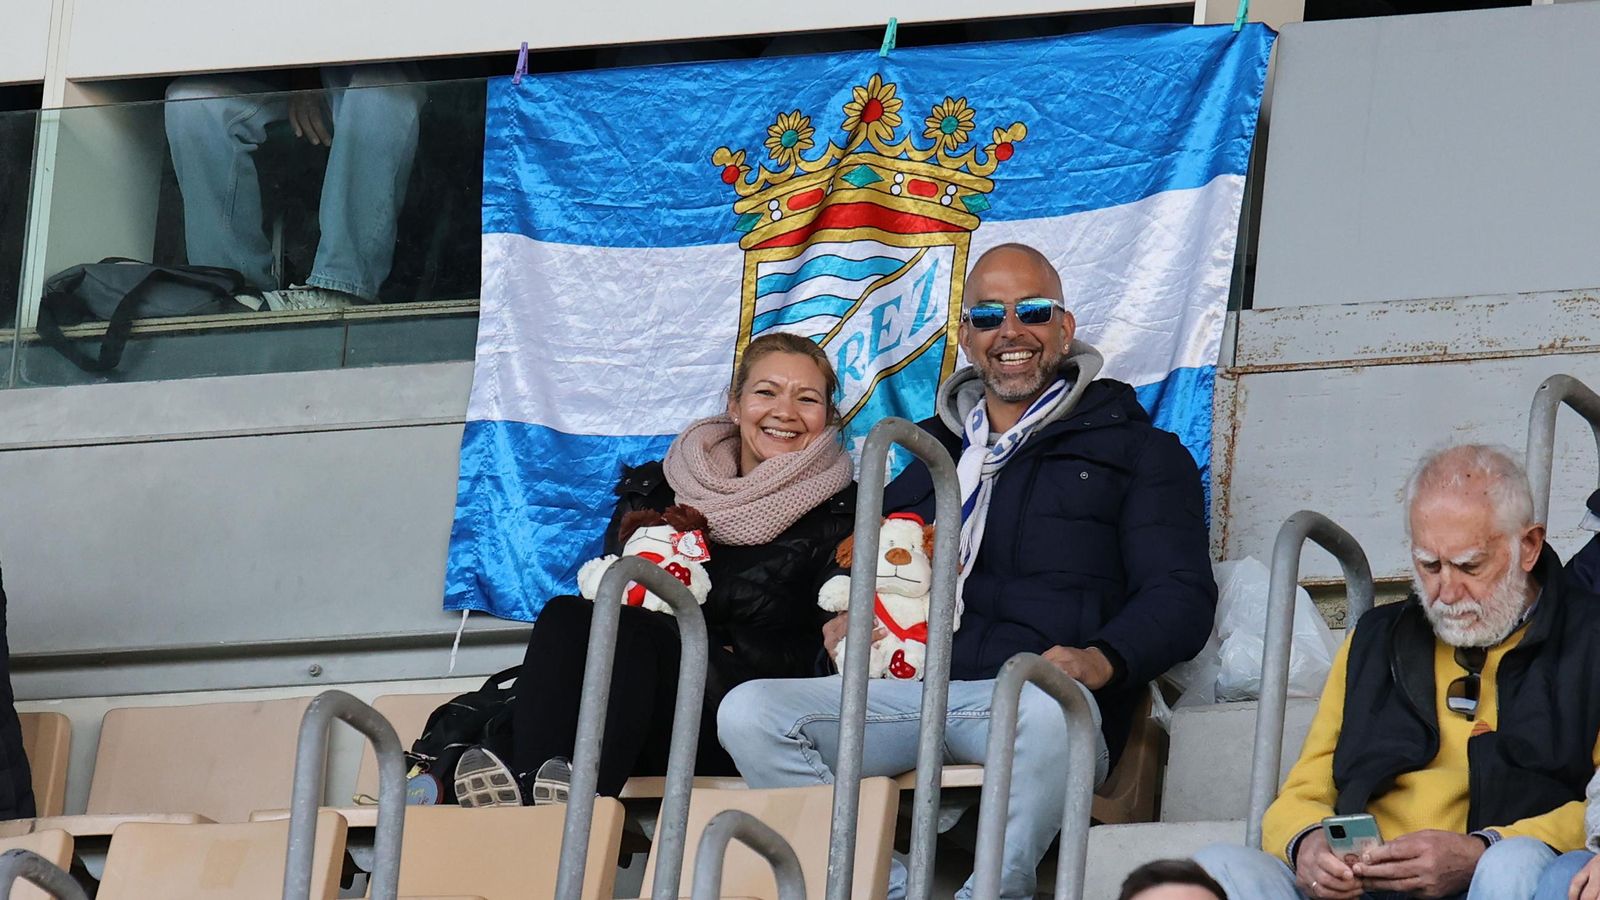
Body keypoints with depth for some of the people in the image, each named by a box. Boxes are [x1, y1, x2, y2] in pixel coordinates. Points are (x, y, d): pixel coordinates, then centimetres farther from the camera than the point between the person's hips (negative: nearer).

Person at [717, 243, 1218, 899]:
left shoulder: (1132, 448, 16)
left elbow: (1180, 595, 5)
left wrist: (1100, 660, -16)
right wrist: (846, 618, 9)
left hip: (1026, 693, -4)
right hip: (909, 691, 4)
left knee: (1049, 712, -42)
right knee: (747, 713, -22)